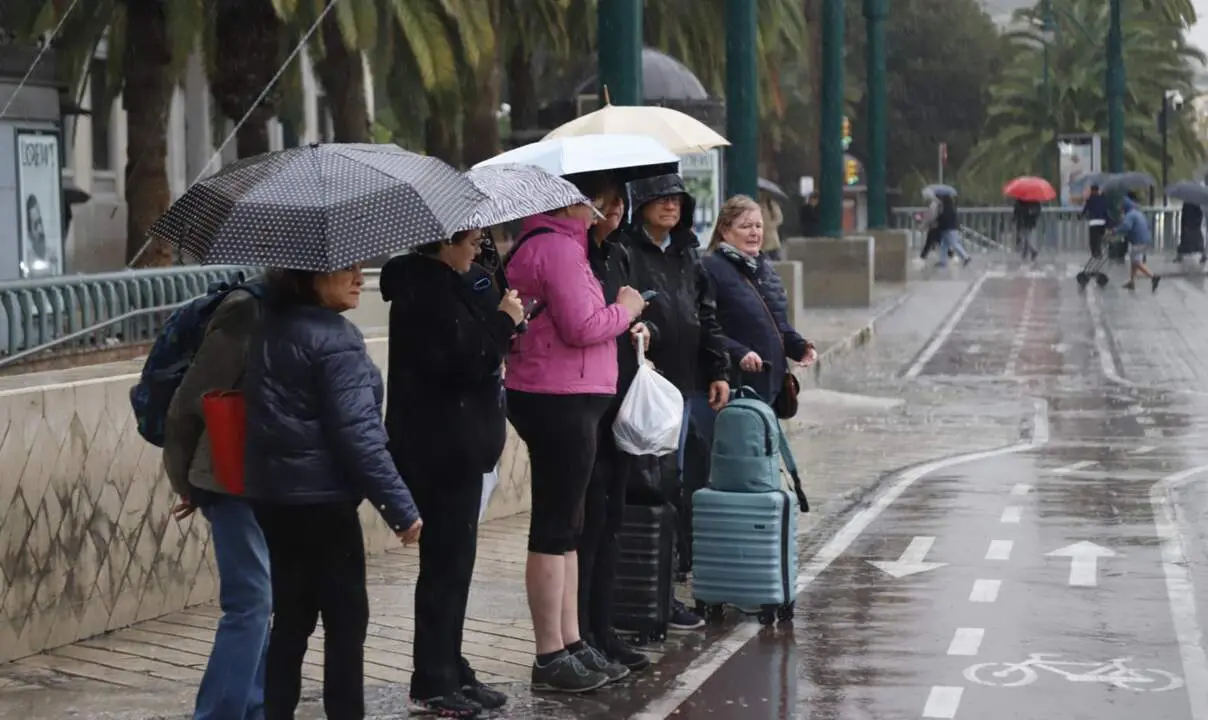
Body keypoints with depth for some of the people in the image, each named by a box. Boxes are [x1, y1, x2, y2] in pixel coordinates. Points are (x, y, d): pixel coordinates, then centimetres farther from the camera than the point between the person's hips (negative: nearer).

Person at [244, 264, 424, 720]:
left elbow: (271, 415, 18)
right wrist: (401, 507, -14)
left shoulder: (270, 328, 9)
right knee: (346, 616, 2)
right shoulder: (334, 339, -16)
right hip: (321, 500, -8)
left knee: (292, 615, 13)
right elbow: (357, 432, -18)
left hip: (272, 495, 8)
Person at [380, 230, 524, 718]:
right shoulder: (426, 290, -18)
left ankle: (450, 673, 23)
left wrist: (497, 340, 9)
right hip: (440, 450, -10)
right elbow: (461, 361, -24)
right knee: (446, 563, -4)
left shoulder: (437, 284, 14)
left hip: (450, 446, 10)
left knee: (452, 561, 15)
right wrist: (504, 321, -12)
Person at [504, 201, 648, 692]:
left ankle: (570, 644, 23)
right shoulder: (559, 248, -16)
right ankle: (550, 658, 1)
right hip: (561, 401, -11)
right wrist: (626, 309, -5)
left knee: (565, 528, 15)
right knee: (555, 530, -5)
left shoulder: (538, 243, 17)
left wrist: (621, 323, 10)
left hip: (560, 400, 11)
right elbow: (581, 327, -21)